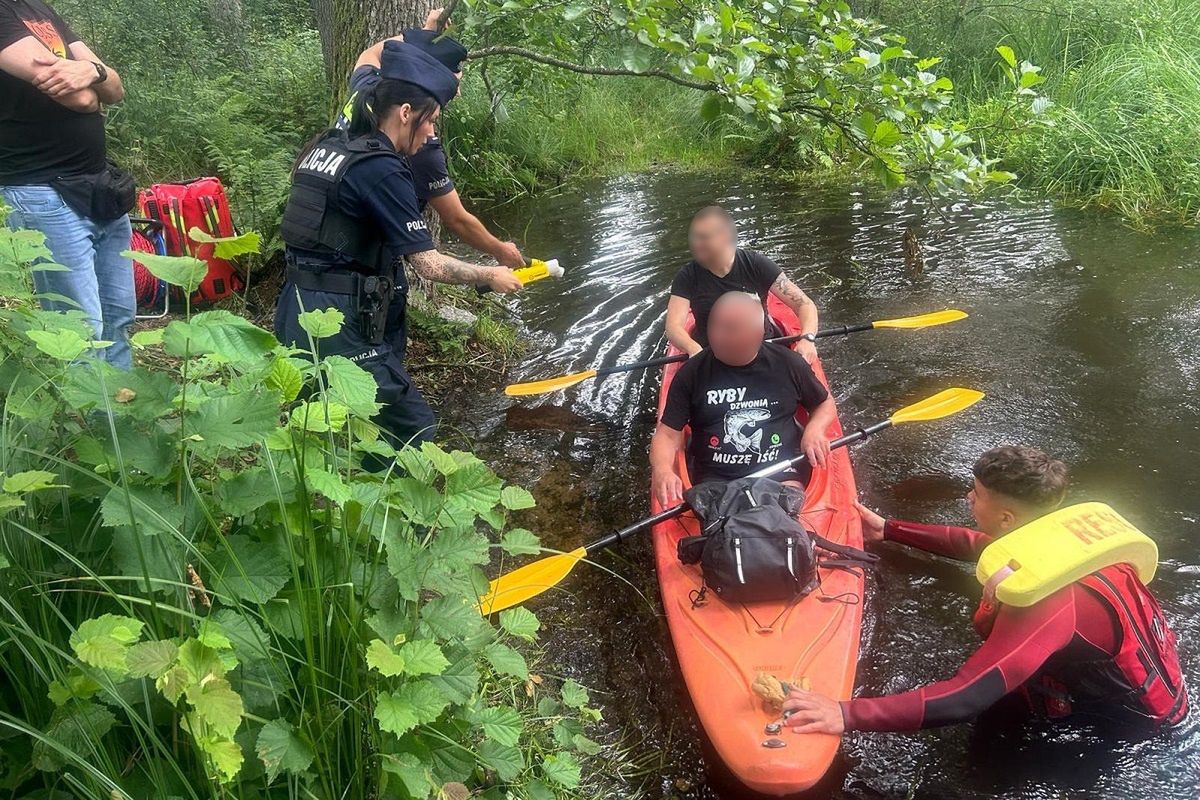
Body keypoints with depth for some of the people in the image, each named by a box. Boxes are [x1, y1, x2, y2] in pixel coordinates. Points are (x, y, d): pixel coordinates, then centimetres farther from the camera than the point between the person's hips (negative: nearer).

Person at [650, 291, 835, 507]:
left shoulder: (788, 364, 3)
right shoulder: (692, 374, 1)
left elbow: (825, 404, 19)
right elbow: (668, 434, 2)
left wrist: (814, 430, -3)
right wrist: (662, 469, -19)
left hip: (780, 474, 0)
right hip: (715, 480, 1)